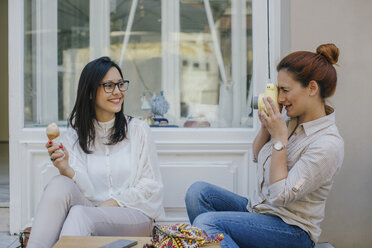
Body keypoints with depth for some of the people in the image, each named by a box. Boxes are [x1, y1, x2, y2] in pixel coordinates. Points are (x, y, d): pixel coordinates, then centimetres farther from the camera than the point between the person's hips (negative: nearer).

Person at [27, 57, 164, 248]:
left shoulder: (138, 130, 5)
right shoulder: (73, 136, 9)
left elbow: (152, 186, 3)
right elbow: (87, 192, 0)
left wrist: (114, 202, -10)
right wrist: (67, 170, -21)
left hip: (134, 214, -2)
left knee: (79, 214, -34)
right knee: (59, 184, -29)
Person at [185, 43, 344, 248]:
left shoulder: (328, 144, -21)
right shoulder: (292, 121, 4)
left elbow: (281, 196, -22)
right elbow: (257, 155, 20)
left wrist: (279, 138, -20)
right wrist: (266, 127, 0)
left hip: (293, 231, -9)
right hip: (257, 208, 9)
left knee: (206, 222, -25)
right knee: (198, 191, -9)